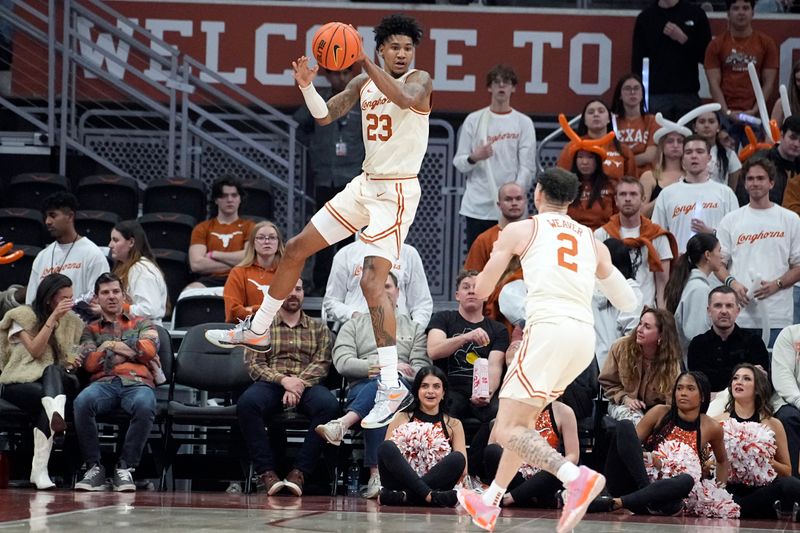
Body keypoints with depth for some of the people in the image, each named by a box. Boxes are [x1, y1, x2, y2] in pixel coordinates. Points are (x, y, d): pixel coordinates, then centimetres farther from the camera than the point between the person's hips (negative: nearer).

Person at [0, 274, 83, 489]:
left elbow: (74, 356, 23)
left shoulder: (71, 321, 18)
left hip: (57, 380, 2)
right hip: (19, 381, -2)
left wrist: (74, 361, -1)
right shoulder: (23, 316, 5)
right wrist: (53, 318, -12)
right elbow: (35, 351, -8)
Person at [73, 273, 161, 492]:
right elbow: (89, 363, 8)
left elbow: (149, 350, 4)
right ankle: (94, 467, -29)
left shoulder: (141, 324, 25)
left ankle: (125, 468, -30)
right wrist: (131, 351, 5)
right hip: (104, 383, 1)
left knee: (145, 406, -40)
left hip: (137, 382, -1)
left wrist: (112, 346, 6)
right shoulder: (91, 330, 26)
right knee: (82, 402, -37)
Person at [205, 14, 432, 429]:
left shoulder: (419, 80, -11)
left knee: (371, 281, -20)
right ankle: (256, 331, 34)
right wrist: (307, 86, -9)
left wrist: (364, 63, -39)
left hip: (397, 191, -8)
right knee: (296, 249, 15)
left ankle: (391, 386, -20)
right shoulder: (364, 83, 10)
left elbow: (406, 98, -34)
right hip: (365, 184, 8)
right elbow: (325, 116, 11)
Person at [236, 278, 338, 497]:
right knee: (247, 403, -36)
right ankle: (266, 472, -33)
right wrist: (283, 380, -14)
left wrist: (299, 383, -15)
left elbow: (321, 364, 6)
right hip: (270, 384, -1)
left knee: (329, 404, -35)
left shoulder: (319, 328, 19)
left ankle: (299, 472, -32)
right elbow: (253, 364, 5)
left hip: (307, 386, 1)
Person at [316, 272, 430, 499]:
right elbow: (342, 363, 6)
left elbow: (421, 368, 12)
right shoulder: (353, 326, 25)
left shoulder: (414, 328, 27)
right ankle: (376, 474, -52)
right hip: (360, 387, 0)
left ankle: (342, 424, -61)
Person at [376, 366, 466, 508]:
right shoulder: (401, 418, 15)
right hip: (402, 479, 0)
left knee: (457, 458, -26)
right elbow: (386, 453, 2)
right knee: (386, 447, -27)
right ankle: (429, 495, -41)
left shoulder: (453, 425, 17)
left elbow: (462, 469, 6)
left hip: (434, 483, 1)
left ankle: (405, 496, -35)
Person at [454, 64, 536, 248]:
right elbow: (458, 162, 8)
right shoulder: (474, 120, 9)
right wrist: (474, 158, -14)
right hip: (477, 207, 1)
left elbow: (527, 166, 1)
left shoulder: (524, 123, 6)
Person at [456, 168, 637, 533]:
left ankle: (577, 477, -31)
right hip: (585, 336, 6)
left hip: (549, 328, -6)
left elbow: (480, 290, 15)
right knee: (523, 419, 24)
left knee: (508, 430, -8)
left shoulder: (521, 230, 11)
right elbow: (627, 303, 27)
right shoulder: (593, 242, 23)